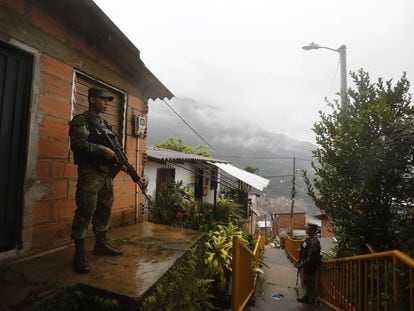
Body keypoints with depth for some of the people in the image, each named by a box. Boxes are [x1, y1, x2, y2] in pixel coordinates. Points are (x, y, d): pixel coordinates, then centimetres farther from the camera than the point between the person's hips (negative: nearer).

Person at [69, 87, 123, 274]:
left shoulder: (107, 125, 19)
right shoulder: (80, 121, -4)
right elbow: (78, 144, -19)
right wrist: (103, 150, -20)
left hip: (108, 174, 8)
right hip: (90, 173, -8)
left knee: (104, 211, 13)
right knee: (85, 212, -6)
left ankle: (101, 244, 27)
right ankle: (80, 253, 3)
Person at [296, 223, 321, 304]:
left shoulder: (314, 242, -24)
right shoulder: (308, 239, 7)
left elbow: (311, 256, -28)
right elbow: (303, 253, 16)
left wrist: (302, 265, -23)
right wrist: (300, 262, 16)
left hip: (311, 266, -9)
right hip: (306, 265, 9)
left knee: (311, 283, 5)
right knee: (306, 282, 20)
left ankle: (311, 300, 19)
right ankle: (306, 297, 34)